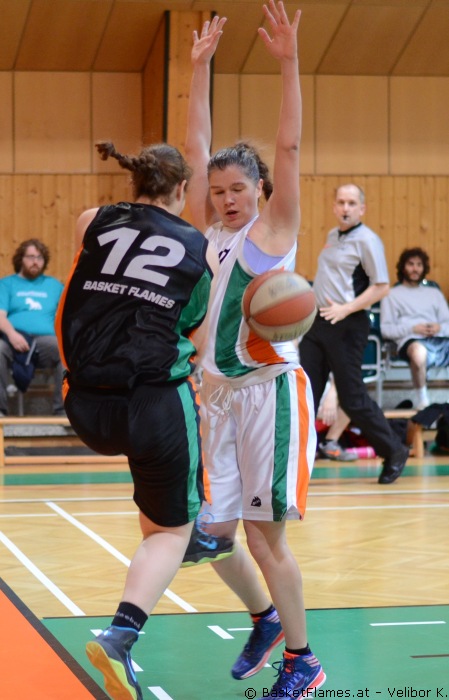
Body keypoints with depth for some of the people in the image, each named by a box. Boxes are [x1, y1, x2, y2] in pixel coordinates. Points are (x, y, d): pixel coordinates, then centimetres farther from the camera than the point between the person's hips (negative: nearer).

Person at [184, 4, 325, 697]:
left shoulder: (273, 230, -1)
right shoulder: (208, 231, 10)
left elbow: (290, 147, -10)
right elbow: (196, 147, 10)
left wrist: (288, 62, -16)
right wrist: (200, 65, 7)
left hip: (271, 389, -5)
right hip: (217, 391, 5)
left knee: (264, 535, -5)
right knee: (212, 532, 7)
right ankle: (264, 619, 32)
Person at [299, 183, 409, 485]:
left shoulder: (367, 240, -10)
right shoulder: (333, 236, 14)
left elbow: (381, 287, -15)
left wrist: (345, 309, -22)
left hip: (346, 325, -7)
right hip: (317, 323, 8)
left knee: (352, 398, -4)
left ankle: (394, 451, 12)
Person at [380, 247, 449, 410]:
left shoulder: (434, 293, 30)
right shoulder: (392, 295, 17)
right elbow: (386, 329, 7)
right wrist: (412, 329, -8)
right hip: (412, 341, -4)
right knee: (419, 351, -45)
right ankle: (422, 402, -26)